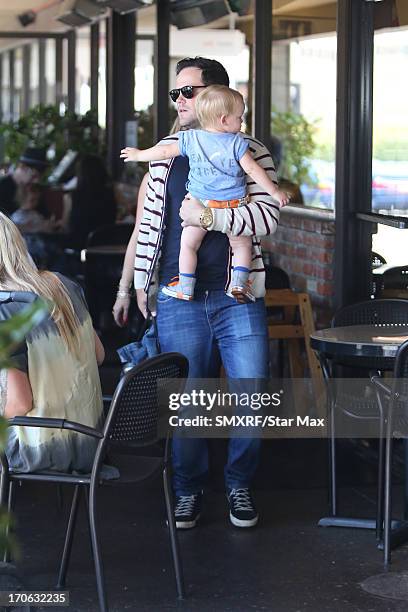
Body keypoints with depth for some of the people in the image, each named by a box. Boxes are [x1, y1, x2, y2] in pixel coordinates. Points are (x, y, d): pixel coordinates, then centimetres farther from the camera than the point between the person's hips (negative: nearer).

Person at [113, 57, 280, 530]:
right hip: (178, 299, 2)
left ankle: (239, 484, 20)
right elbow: (148, 221, 12)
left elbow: (267, 216, -11)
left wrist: (210, 216, -21)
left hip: (238, 298, -2)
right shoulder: (166, 151, 10)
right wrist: (138, 284, 11)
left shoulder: (251, 153, 1)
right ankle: (188, 489, 21)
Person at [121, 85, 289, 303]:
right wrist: (275, 192, 0)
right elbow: (252, 170, -7)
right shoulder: (237, 143, -6)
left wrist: (139, 154, 23)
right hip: (233, 205, -1)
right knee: (242, 244, 14)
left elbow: (164, 151, 7)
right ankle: (239, 283, 0)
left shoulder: (191, 139, 0)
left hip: (200, 205, 1)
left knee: (188, 244, 14)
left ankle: (185, 287, 12)